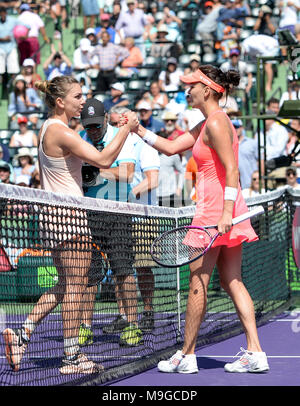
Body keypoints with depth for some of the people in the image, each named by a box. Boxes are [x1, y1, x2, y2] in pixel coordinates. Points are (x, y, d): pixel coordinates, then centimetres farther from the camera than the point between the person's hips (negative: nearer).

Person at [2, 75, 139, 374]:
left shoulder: (46, 130, 13)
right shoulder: (61, 132, -17)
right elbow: (103, 160, -25)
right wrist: (126, 128, -19)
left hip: (53, 215, 10)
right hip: (69, 217, -10)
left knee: (65, 285, 16)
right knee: (75, 286, -3)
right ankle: (72, 357, 2)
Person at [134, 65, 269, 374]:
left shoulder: (216, 123, -13)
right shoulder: (207, 125, 17)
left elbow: (231, 170, -19)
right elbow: (171, 147, 22)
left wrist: (225, 212, -25)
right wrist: (137, 129, 20)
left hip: (215, 209, -10)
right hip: (226, 212, 10)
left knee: (198, 283, -1)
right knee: (232, 283, 7)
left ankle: (187, 356, 7)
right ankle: (255, 353, 2)